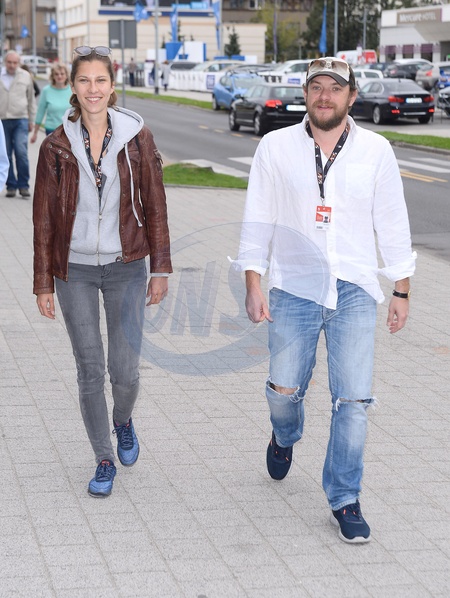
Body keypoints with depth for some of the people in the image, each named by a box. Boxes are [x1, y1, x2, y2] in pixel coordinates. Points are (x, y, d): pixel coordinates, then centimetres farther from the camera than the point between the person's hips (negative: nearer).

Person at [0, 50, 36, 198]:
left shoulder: (25, 76, 8)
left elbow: (31, 99, 14)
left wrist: (31, 120, 12)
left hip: (20, 120, -1)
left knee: (21, 152, -12)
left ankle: (24, 185, -3)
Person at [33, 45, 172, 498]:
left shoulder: (136, 137, -3)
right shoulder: (57, 145, -3)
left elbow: (154, 206, 1)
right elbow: (44, 219, 1)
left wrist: (160, 269, -1)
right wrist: (43, 283, 1)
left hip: (126, 268, 0)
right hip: (74, 271, 0)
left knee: (125, 371, -1)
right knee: (90, 371, 4)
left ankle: (123, 421, 34)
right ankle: (104, 460, 20)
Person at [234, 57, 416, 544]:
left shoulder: (376, 151, 3)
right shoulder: (276, 147, 1)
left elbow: (392, 225, 8)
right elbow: (258, 220, 3)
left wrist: (401, 290, 8)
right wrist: (253, 285, -3)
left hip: (354, 292, 0)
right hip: (293, 288, 0)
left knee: (353, 401, -3)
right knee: (285, 389, 7)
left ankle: (344, 501, 12)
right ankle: (285, 437, 45)